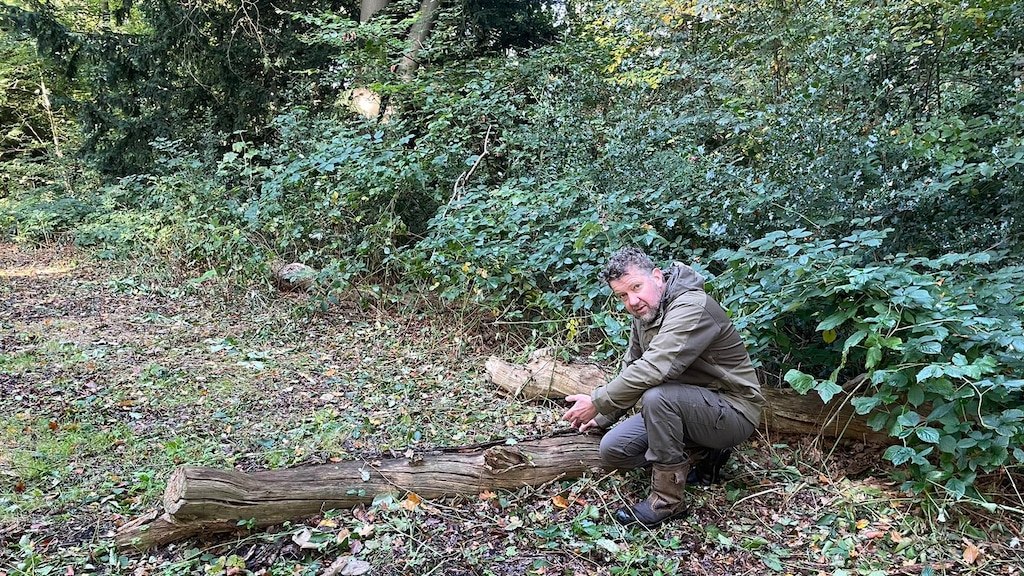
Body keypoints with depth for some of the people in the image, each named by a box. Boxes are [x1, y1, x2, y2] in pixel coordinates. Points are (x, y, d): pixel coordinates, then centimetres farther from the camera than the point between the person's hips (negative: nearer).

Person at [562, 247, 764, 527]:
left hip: (733, 412, -9)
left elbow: (653, 369, -36)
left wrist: (597, 403, -27)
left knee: (656, 396, -35)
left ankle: (667, 501, -18)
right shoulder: (644, 314, 4)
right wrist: (604, 418, 13)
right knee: (612, 450, -4)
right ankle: (701, 453, 10)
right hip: (686, 406, 9)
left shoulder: (691, 308, -25)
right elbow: (631, 367, 16)